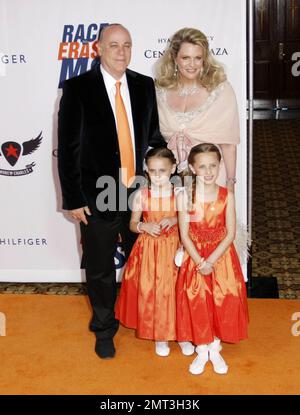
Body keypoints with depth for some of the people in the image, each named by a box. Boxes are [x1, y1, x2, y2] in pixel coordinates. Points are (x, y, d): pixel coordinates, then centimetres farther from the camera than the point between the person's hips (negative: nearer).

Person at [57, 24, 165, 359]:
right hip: (98, 196, -3)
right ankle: (104, 329, 34)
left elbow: (154, 136, 11)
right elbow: (68, 148, -8)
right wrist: (73, 199, -10)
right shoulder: (77, 88, -8)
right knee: (100, 269, 12)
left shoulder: (144, 85, 3)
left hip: (141, 193, 3)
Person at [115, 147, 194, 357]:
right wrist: (144, 226, -18)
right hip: (149, 249, 0)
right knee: (151, 291, 5)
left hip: (174, 248, 0)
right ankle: (160, 335, 24)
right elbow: (133, 224, 2)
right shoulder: (141, 195, -5)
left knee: (176, 290, 4)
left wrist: (175, 220, -17)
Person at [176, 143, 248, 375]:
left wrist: (211, 260, -17)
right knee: (196, 303, 3)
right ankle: (202, 350, 24)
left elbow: (230, 234, -9)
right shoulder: (185, 196, -10)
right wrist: (200, 262, -16)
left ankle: (215, 349, 26)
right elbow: (184, 235, -8)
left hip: (222, 256, 0)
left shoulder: (227, 196, -9)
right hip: (194, 258, 0)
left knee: (222, 303, 4)